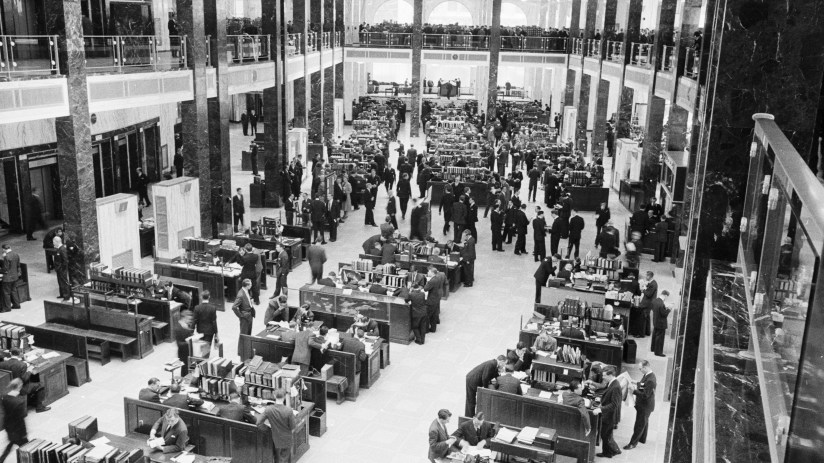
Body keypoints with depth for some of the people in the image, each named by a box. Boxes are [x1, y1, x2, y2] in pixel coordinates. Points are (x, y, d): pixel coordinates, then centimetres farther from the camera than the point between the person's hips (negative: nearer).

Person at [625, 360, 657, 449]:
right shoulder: (647, 375, -1)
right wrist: (637, 383, -6)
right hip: (644, 405, 10)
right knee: (644, 422, 25)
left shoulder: (650, 380, -31)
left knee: (639, 424, 2)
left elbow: (645, 395, -31)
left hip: (645, 406, -10)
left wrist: (634, 391, -29)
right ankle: (642, 439, 42)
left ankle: (633, 443, 11)